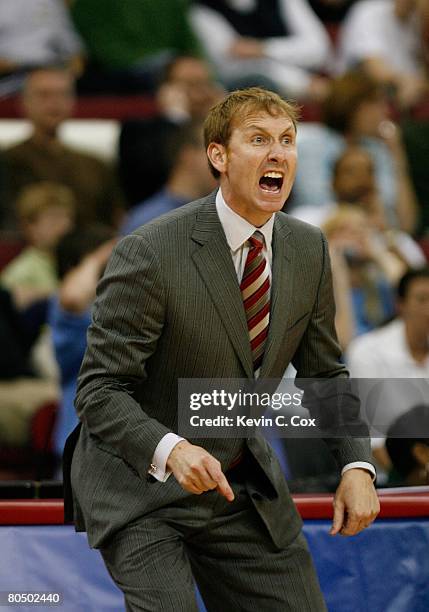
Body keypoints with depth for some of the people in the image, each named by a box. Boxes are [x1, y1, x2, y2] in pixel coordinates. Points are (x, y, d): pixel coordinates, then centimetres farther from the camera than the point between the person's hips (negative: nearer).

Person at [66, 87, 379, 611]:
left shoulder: (308, 250, -1)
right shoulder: (149, 253, -20)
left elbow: (324, 373, 10)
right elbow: (100, 392, -19)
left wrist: (356, 465, -7)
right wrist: (170, 450, -38)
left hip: (240, 484, 6)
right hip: (138, 481, -6)